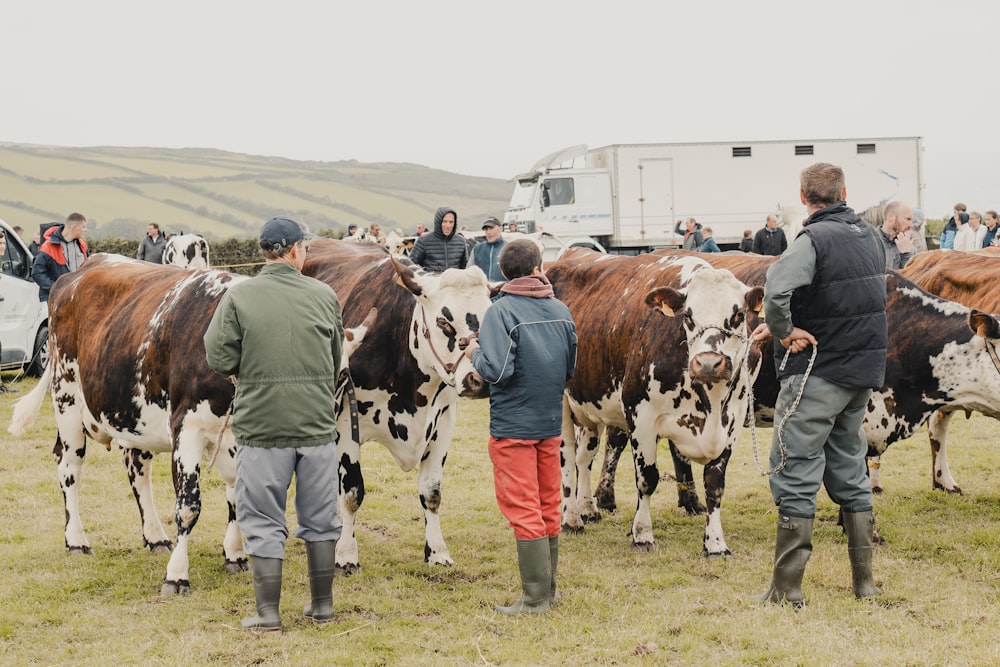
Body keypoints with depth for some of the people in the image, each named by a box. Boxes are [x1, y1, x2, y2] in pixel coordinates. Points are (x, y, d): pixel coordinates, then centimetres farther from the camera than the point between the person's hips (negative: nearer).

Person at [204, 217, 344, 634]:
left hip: (260, 424, -2)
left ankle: (268, 614, 7)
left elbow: (219, 357, -9)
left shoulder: (238, 298, -7)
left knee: (263, 522, 6)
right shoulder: (324, 296, 1)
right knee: (320, 519, 15)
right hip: (318, 426, 2)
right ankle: (322, 605, 22)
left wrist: (246, 373, 10)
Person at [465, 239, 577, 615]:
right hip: (551, 424, 6)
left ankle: (535, 598, -2)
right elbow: (571, 369, 13)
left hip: (512, 425, -5)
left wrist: (475, 354, -3)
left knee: (523, 510, -2)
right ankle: (547, 589, 22)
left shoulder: (502, 311, -13)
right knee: (548, 507, 14)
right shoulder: (561, 311, 4)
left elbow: (497, 371, -22)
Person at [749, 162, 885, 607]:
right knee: (849, 474, 16)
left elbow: (776, 290, -33)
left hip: (816, 372, -8)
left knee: (795, 475, -3)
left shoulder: (815, 239, -16)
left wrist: (784, 330, -15)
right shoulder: (869, 236, 9)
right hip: (862, 372, 8)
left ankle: (786, 589, -2)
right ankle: (864, 582, 18)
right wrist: (785, 326, 8)